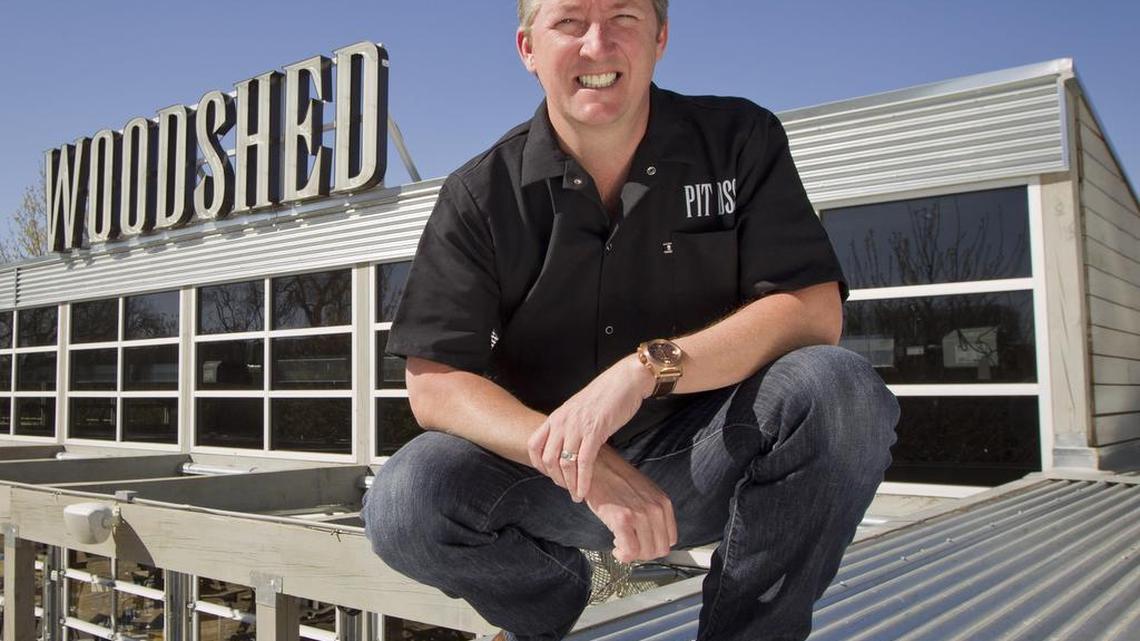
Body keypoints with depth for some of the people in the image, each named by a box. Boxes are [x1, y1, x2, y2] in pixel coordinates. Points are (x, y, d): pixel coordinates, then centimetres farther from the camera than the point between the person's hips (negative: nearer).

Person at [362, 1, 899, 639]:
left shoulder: (740, 140, -3)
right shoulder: (479, 196, -4)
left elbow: (815, 311, -12)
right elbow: (434, 385, -12)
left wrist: (648, 367, -28)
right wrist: (589, 470, -28)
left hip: (705, 458, 0)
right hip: (553, 469, 1)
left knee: (838, 389, -28)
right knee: (404, 504, -25)